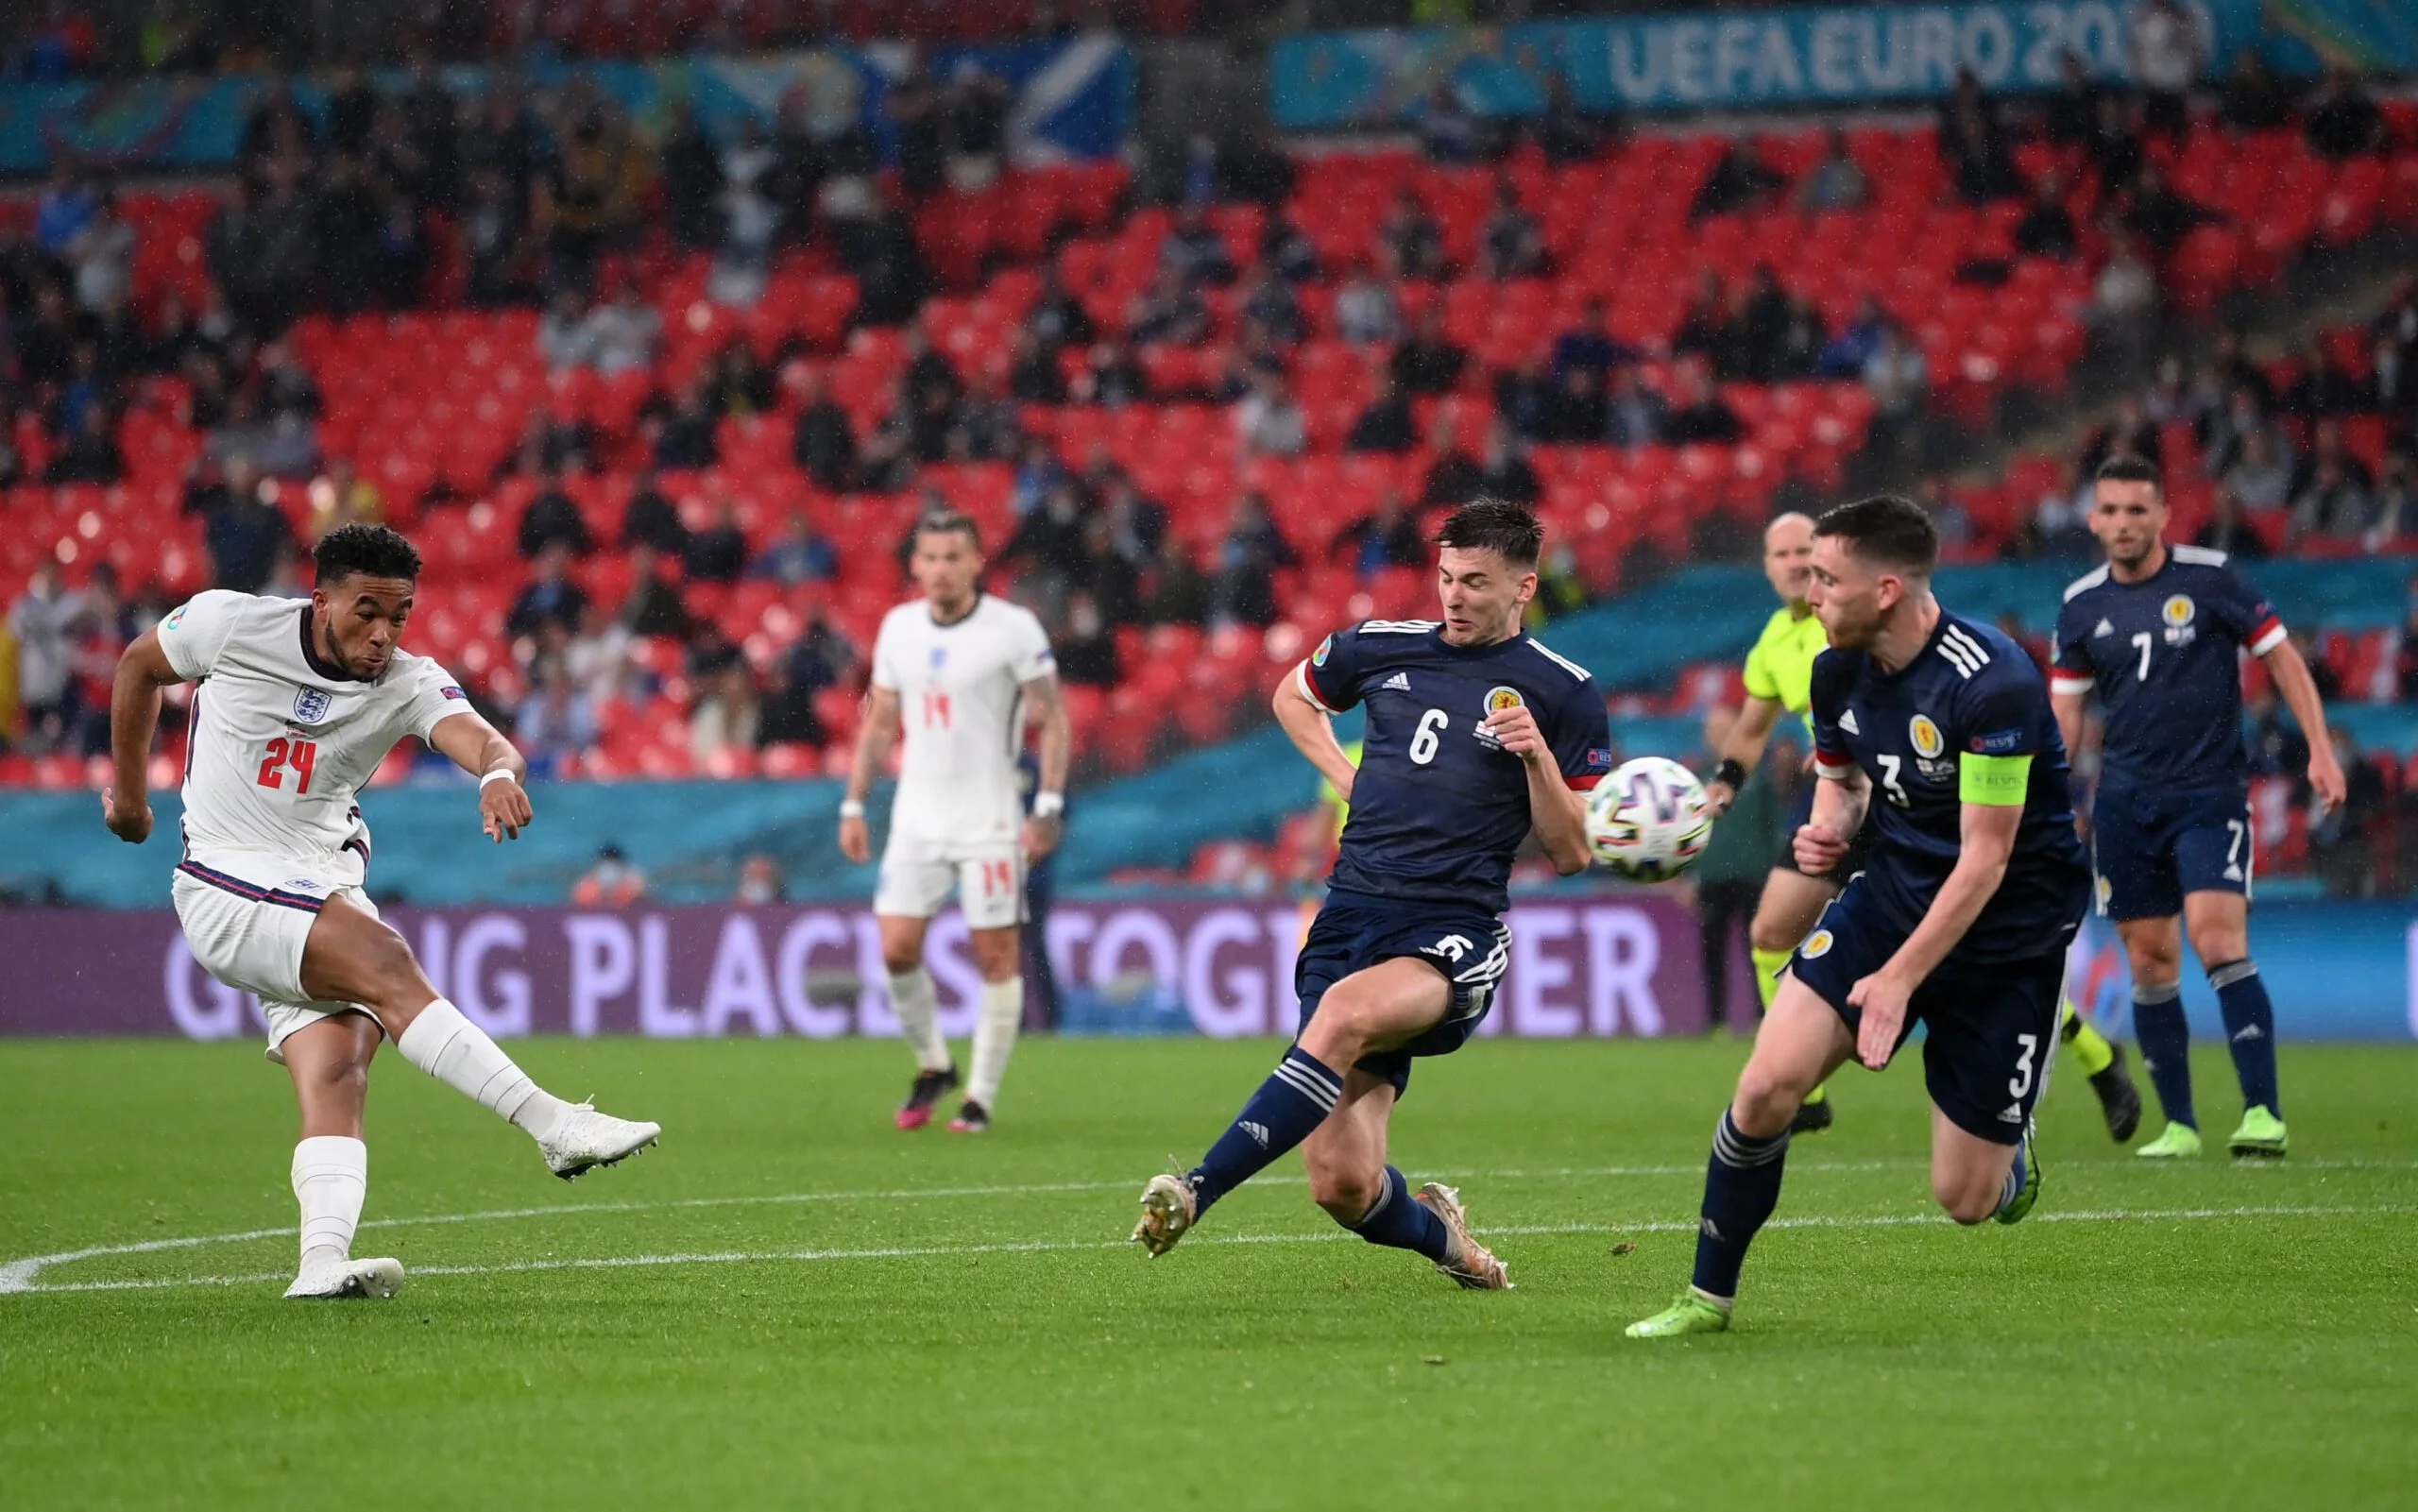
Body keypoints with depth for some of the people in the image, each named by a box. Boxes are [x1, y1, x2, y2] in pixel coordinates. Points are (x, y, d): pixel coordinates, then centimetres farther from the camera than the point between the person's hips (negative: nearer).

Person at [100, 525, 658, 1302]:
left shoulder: (410, 684, -3)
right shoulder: (232, 624, -7)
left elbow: (478, 739, -24)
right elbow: (140, 664, 12)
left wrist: (500, 774, -49)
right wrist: (129, 793, 21)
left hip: (326, 885, 4)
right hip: (230, 887, -4)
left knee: (338, 1072, -18)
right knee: (387, 965, -26)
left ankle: (324, 1261, -31)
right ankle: (556, 1126, -33)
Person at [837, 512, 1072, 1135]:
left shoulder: (1014, 628, -7)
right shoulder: (898, 628, 7)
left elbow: (1053, 719, -6)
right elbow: (880, 722, 15)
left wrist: (1048, 808, -15)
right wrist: (854, 805, 10)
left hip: (991, 821, -4)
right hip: (917, 819, 4)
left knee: (996, 957, -2)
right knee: (897, 950, -4)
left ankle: (981, 1097, 8)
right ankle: (932, 1065, 19)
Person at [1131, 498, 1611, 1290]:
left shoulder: (1563, 694, 1)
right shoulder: (1383, 647, 10)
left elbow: (1570, 854, 2)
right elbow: (1293, 696, 32)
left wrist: (1538, 757, -14)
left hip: (1454, 933, -4)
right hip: (1351, 917, 4)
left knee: (1344, 1014, -38)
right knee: (1342, 1185, -6)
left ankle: (1197, 1190, -42)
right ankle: (1440, 1236, 28)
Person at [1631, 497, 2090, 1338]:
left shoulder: (1992, 684, -27)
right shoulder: (1839, 671, -5)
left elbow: (1984, 860, -24)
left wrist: (1899, 977, -24)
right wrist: (1829, 827, -8)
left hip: (2009, 928, -5)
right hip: (1894, 889, 5)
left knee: (1966, 1199, -3)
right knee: (1768, 1086, -15)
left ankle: (2011, 1147, 35)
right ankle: (1708, 1296, 2)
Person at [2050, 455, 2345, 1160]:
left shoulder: (2211, 577, -5)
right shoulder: (2082, 605, 6)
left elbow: (2280, 655, 1)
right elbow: (2065, 709, 12)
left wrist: (2320, 749, -6)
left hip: (2210, 792, -4)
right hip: (2126, 804, 4)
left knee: (2218, 941, -18)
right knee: (2150, 962, 4)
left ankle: (2264, 1112, -18)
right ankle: (2178, 1124, 12)